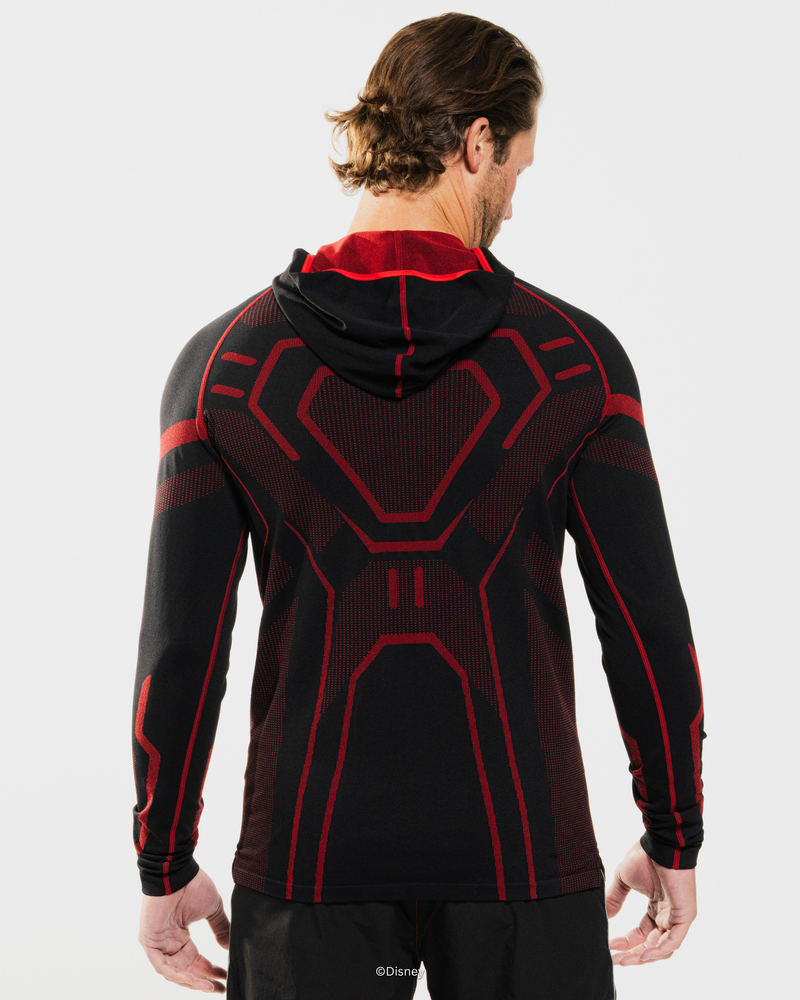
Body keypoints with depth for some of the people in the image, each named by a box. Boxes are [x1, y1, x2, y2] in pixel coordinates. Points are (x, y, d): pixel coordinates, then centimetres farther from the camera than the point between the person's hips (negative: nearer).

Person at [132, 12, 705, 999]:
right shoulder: (573, 358, -8)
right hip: (521, 845, 0)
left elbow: (179, 643, -5)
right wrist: (673, 839, 9)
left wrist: (165, 868, 6)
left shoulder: (224, 362, -6)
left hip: (309, 847, 1)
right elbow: (648, 628, -4)